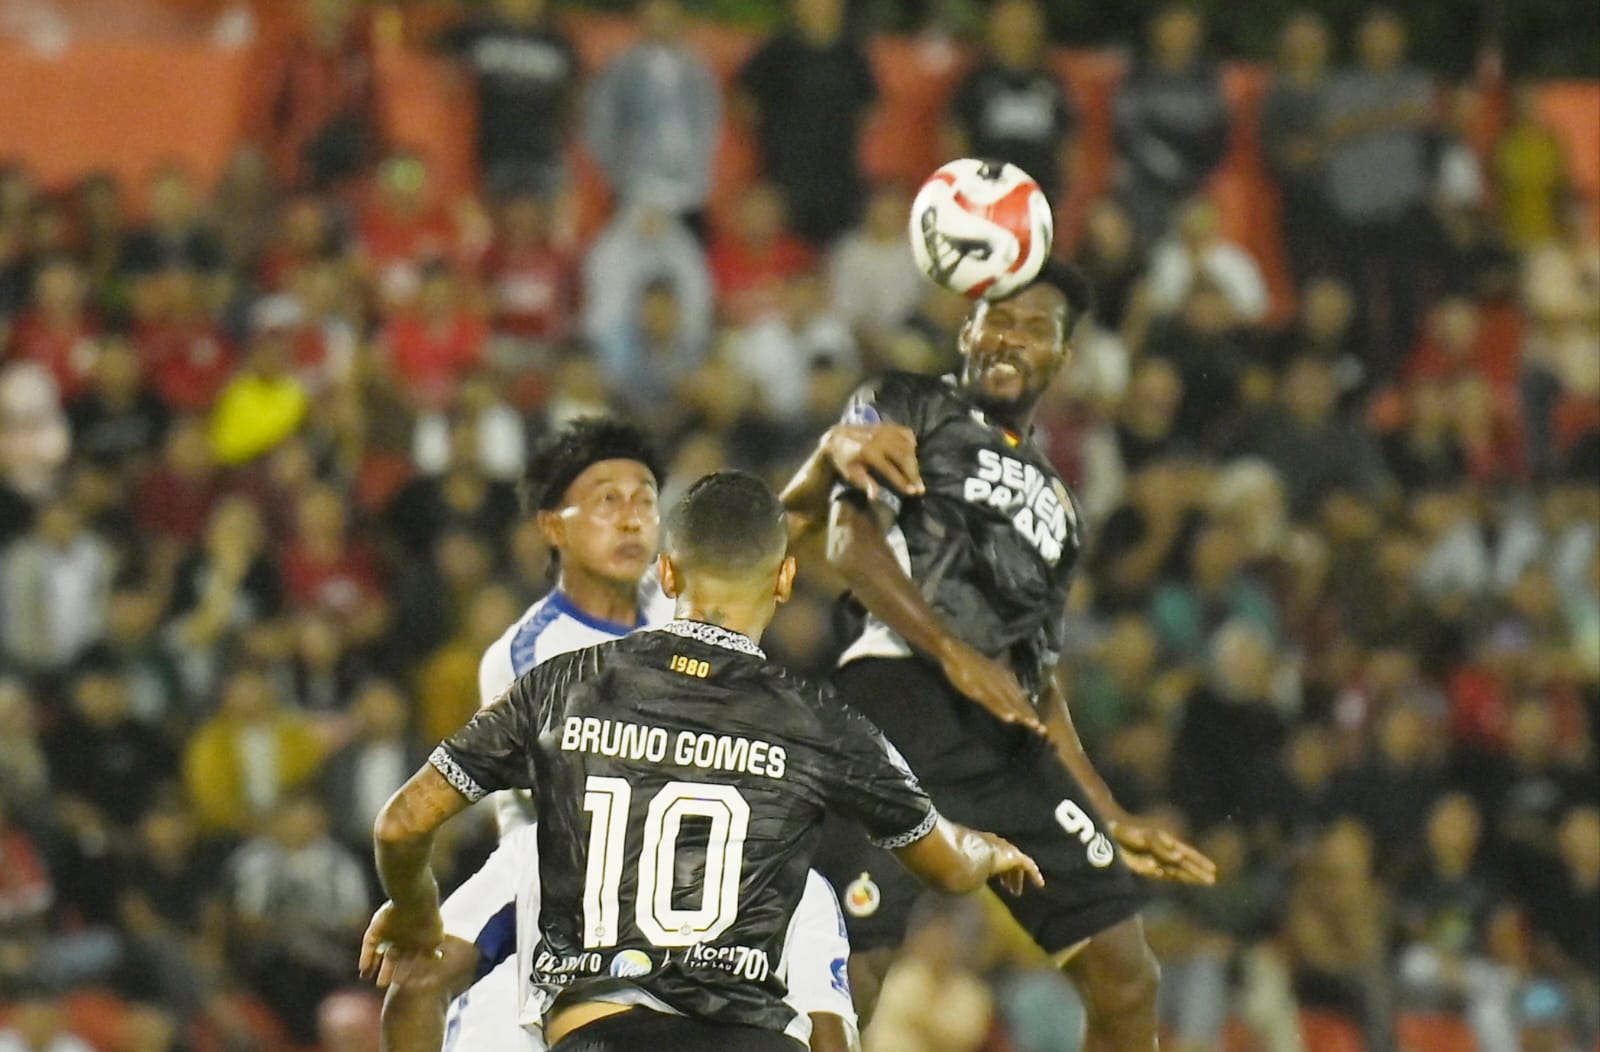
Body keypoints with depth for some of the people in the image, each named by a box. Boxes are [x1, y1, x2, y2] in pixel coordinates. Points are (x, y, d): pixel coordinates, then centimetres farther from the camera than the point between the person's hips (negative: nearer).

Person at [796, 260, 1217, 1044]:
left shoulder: (1055, 502, 29)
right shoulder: (904, 408, 11)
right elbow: (848, 542, -7)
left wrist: (1114, 822, 23)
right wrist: (955, 654, -18)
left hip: (1010, 740, 7)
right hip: (903, 696, -7)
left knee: (1125, 980, -1)